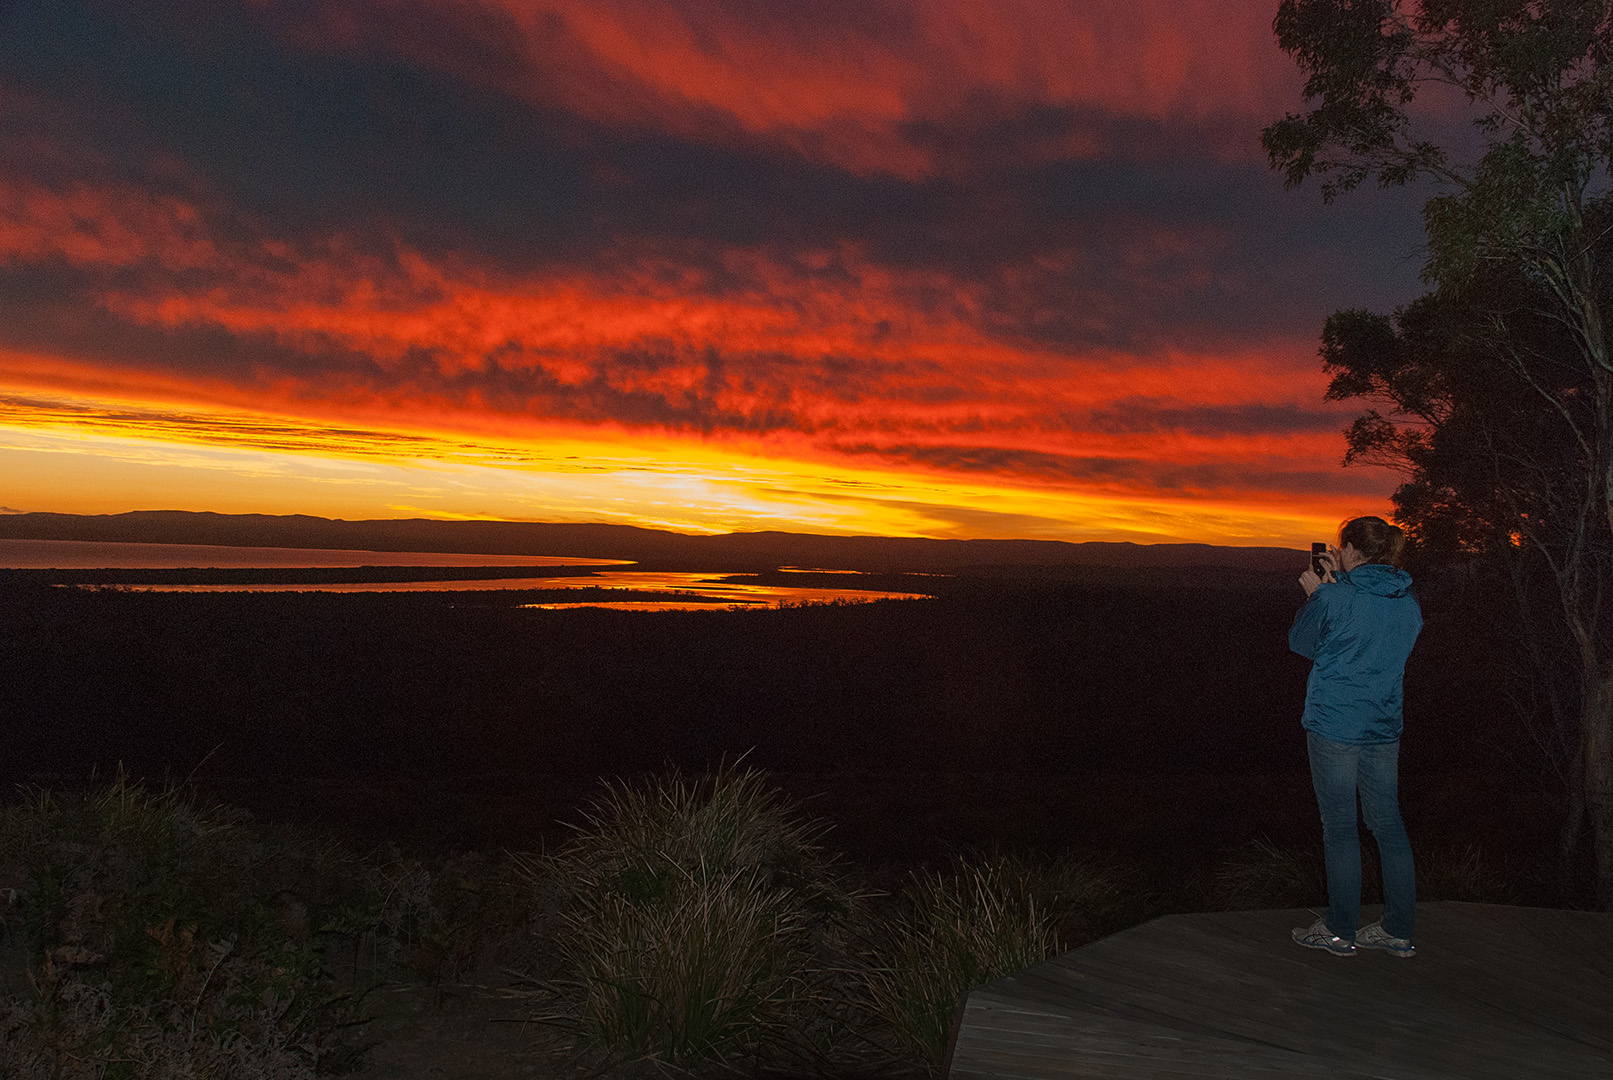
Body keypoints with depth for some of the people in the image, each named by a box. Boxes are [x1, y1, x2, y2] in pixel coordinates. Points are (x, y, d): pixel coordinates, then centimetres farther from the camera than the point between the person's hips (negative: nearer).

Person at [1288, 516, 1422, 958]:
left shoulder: (1333, 598, -14)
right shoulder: (1408, 602, 5)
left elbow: (1301, 642, 1)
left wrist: (1316, 593, 13)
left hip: (1333, 725, -6)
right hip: (1384, 727, 6)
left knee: (1340, 826, 2)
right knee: (1389, 825, 13)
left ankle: (1340, 930, 12)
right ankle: (1398, 930, 20)